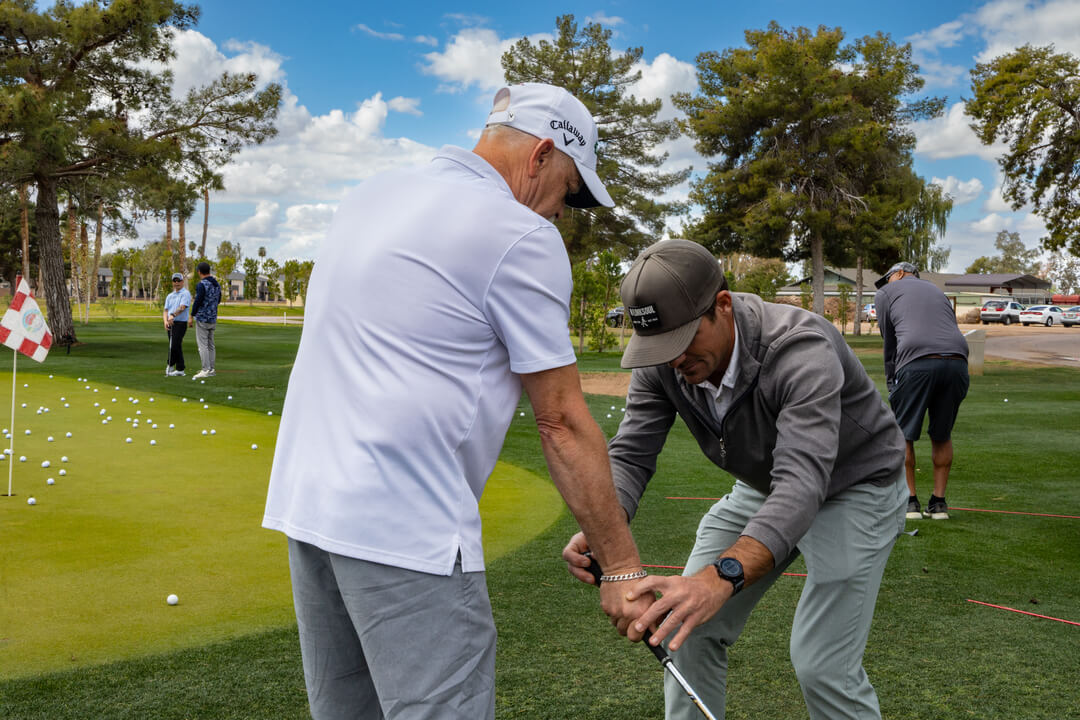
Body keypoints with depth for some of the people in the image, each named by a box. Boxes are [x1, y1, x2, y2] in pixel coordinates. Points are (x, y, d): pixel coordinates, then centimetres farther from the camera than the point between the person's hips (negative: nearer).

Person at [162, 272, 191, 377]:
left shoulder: (185, 294, -4)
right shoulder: (169, 296, 18)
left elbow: (182, 307, -19)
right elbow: (165, 310, 11)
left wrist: (173, 315, -35)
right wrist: (165, 321, -8)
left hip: (180, 323, -7)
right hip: (170, 324, 7)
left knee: (175, 346, -12)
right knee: (177, 347, 7)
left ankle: (170, 365, 5)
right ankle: (180, 369, 10)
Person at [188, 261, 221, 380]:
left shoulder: (202, 284, -15)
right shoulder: (217, 284, 10)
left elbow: (197, 301, -18)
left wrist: (192, 316, -11)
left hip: (202, 318, -8)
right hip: (213, 319, 8)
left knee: (202, 344, -7)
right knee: (210, 344, 12)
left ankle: (206, 370, -11)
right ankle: (211, 369, 13)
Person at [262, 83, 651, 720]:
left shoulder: (372, 195, 14)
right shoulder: (523, 237, -9)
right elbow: (563, 422, -9)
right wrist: (623, 569, -2)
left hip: (305, 500, 9)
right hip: (406, 533, -8)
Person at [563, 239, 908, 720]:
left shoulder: (801, 350, -38)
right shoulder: (662, 361, -19)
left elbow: (803, 480, -48)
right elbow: (630, 454, -20)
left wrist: (722, 577, -63)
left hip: (854, 487, -5)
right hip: (763, 487, 6)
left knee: (823, 665, -14)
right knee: (689, 623, 2)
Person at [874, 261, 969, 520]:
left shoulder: (886, 293, 20)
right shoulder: (937, 291, 34)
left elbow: (889, 343, 16)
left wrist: (892, 383, 24)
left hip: (918, 362, -5)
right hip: (957, 361, 5)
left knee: (902, 435, 11)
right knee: (942, 435, 19)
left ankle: (909, 501, 12)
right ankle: (939, 502, 21)